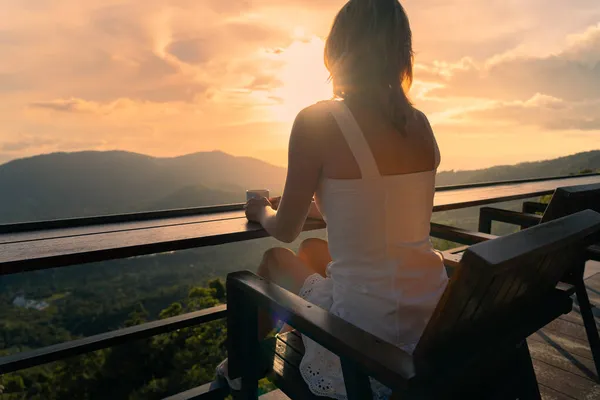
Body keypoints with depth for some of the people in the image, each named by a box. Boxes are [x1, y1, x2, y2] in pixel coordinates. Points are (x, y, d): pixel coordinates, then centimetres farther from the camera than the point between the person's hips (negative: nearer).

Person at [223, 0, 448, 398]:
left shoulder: (317, 120, -16)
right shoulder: (420, 124, 3)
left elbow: (286, 231, -5)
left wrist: (263, 211, 18)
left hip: (365, 349, -6)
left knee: (276, 260, 20)